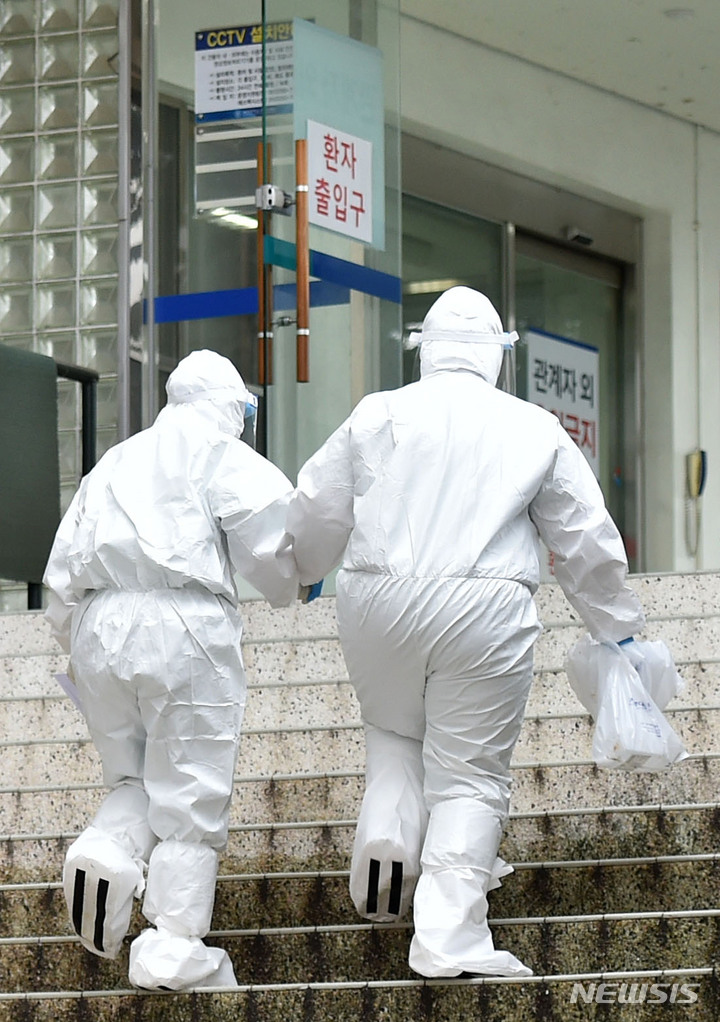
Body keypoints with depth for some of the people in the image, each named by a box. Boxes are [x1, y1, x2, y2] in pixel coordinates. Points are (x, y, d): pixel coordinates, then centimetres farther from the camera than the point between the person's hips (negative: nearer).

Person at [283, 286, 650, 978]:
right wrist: (618, 627, 25)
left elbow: (315, 513, 15)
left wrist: (300, 572, 37)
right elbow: (587, 541, 13)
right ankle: (449, 938, -6)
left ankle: (387, 830, -1)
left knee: (393, 732, 26)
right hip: (483, 609, -2)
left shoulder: (375, 415, 8)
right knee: (469, 773, 2)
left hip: (378, 602, 2)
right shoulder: (534, 430, 7)